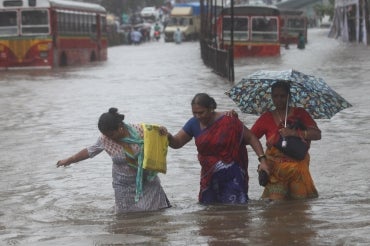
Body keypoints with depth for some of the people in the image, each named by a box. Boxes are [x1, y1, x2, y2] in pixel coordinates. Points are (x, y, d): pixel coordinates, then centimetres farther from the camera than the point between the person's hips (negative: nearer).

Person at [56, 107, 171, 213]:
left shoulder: (139, 130, -13)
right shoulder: (104, 140, -9)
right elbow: (89, 151, 7)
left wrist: (161, 130, -20)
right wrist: (69, 160, 15)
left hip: (147, 181, 0)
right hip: (125, 186, 0)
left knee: (156, 210, -2)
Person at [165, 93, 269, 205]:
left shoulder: (228, 121, -14)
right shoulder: (194, 123, 0)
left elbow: (251, 138, -9)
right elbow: (177, 143, 6)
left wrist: (262, 160, -18)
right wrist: (168, 137, -18)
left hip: (231, 176, -5)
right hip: (209, 178, 5)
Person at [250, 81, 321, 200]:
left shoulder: (300, 113, 7)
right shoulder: (266, 118, 8)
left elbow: (317, 134, -3)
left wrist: (294, 132, -16)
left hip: (298, 167, 0)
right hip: (275, 169, 0)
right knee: (276, 201, -14)